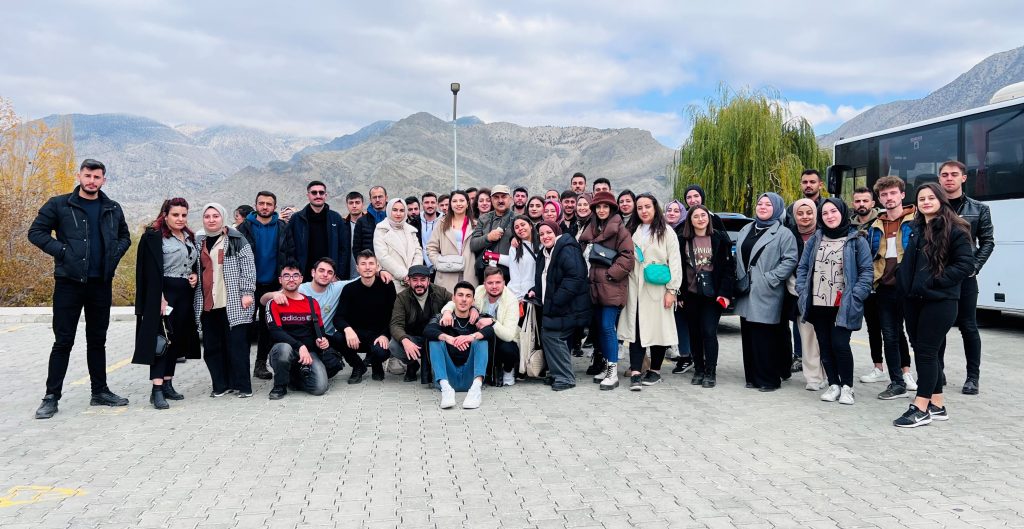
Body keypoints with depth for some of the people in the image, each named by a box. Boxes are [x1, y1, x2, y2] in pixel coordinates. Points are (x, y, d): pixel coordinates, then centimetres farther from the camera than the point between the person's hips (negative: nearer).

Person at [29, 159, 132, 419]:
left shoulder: (113, 209, 9)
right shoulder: (59, 205, -2)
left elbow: (124, 236, 20)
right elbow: (36, 232, -2)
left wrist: (114, 254, 3)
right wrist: (61, 250, -13)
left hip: (101, 283, 4)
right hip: (69, 281, -3)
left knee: (97, 340, 12)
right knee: (63, 341, 0)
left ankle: (100, 392, 20)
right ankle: (51, 397, 9)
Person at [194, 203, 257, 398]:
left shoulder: (236, 239, 0)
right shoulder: (199, 242, 16)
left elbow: (248, 266, -5)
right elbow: (195, 270, 24)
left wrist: (247, 292, -10)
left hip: (232, 303, -5)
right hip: (207, 304, 5)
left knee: (236, 344, -4)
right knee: (212, 346, 7)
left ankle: (242, 385, 3)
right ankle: (221, 384, 17)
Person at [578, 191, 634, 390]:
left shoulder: (620, 229, -5)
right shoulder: (591, 230, 16)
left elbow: (627, 257, -11)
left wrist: (610, 273, -13)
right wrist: (593, 275, 12)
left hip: (613, 286, -7)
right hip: (597, 285, 7)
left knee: (608, 327, -11)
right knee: (599, 327, 10)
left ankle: (613, 372, -6)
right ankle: (605, 367, 20)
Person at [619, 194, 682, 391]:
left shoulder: (666, 232, 2)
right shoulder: (631, 231, 15)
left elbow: (674, 262, -3)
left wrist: (672, 290, -10)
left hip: (657, 289, -3)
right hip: (635, 290, 3)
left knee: (658, 330, 4)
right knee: (636, 330, -4)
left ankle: (655, 371, 17)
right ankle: (635, 373, -7)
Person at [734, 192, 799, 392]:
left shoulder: (783, 233, -3)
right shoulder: (745, 231, 17)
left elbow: (790, 260, -11)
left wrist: (771, 278, -16)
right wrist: (739, 278, 9)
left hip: (766, 295, -6)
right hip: (746, 293, 6)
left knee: (766, 338, -5)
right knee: (749, 336, 9)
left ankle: (769, 379, 6)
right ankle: (752, 376, 18)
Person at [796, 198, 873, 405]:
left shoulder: (856, 240, 0)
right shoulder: (814, 239, 11)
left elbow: (866, 271, -2)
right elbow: (802, 267, 15)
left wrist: (855, 296, -12)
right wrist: (803, 291, 2)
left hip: (842, 306, -4)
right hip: (817, 305, 4)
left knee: (840, 345, -10)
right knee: (825, 346, 8)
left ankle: (847, 387, 7)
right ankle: (833, 385, 20)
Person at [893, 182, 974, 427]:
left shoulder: (955, 229, -8)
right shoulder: (915, 229, 14)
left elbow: (966, 264, -14)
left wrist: (935, 281, -17)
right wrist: (906, 283, 10)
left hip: (940, 300, -7)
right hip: (914, 299, 8)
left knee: (927, 351, -6)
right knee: (922, 350, 10)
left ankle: (921, 408, 0)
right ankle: (937, 405, 20)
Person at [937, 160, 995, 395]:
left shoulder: (978, 209, 6)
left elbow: (987, 242, 6)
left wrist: (974, 266, -6)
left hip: (964, 277, 0)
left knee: (968, 326, 5)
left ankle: (973, 376, 15)